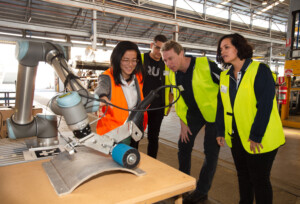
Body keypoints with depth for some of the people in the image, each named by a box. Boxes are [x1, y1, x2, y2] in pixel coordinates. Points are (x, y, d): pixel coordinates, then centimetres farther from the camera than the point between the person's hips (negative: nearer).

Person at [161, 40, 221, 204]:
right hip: (193, 112, 6)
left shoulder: (205, 65, -27)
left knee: (210, 151, -1)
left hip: (213, 112, -5)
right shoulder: (173, 74, -7)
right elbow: (178, 99, 4)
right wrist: (183, 123, 4)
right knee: (184, 145, 9)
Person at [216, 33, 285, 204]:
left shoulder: (260, 70, -13)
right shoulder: (225, 76, 7)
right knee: (243, 176, 20)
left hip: (260, 139, -6)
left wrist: (256, 137, -19)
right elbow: (222, 106, 10)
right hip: (236, 137, 6)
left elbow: (265, 105, -19)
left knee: (259, 180, 6)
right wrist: (221, 131, 4)